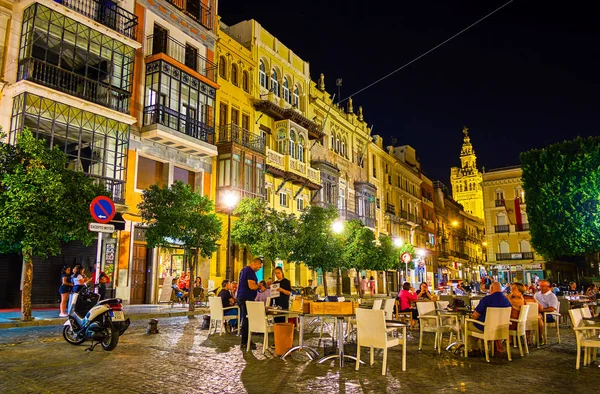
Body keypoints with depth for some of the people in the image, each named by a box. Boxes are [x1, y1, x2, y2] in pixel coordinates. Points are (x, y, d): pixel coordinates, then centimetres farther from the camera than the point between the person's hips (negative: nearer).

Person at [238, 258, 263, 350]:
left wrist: (257, 285, 18)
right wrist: (259, 286, -5)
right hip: (247, 298, -10)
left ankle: (245, 341, 22)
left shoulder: (244, 269, 17)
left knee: (245, 319, 14)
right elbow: (252, 286, -23)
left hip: (241, 297, 10)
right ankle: (245, 343, 1)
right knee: (247, 320, -5)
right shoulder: (250, 271, -16)